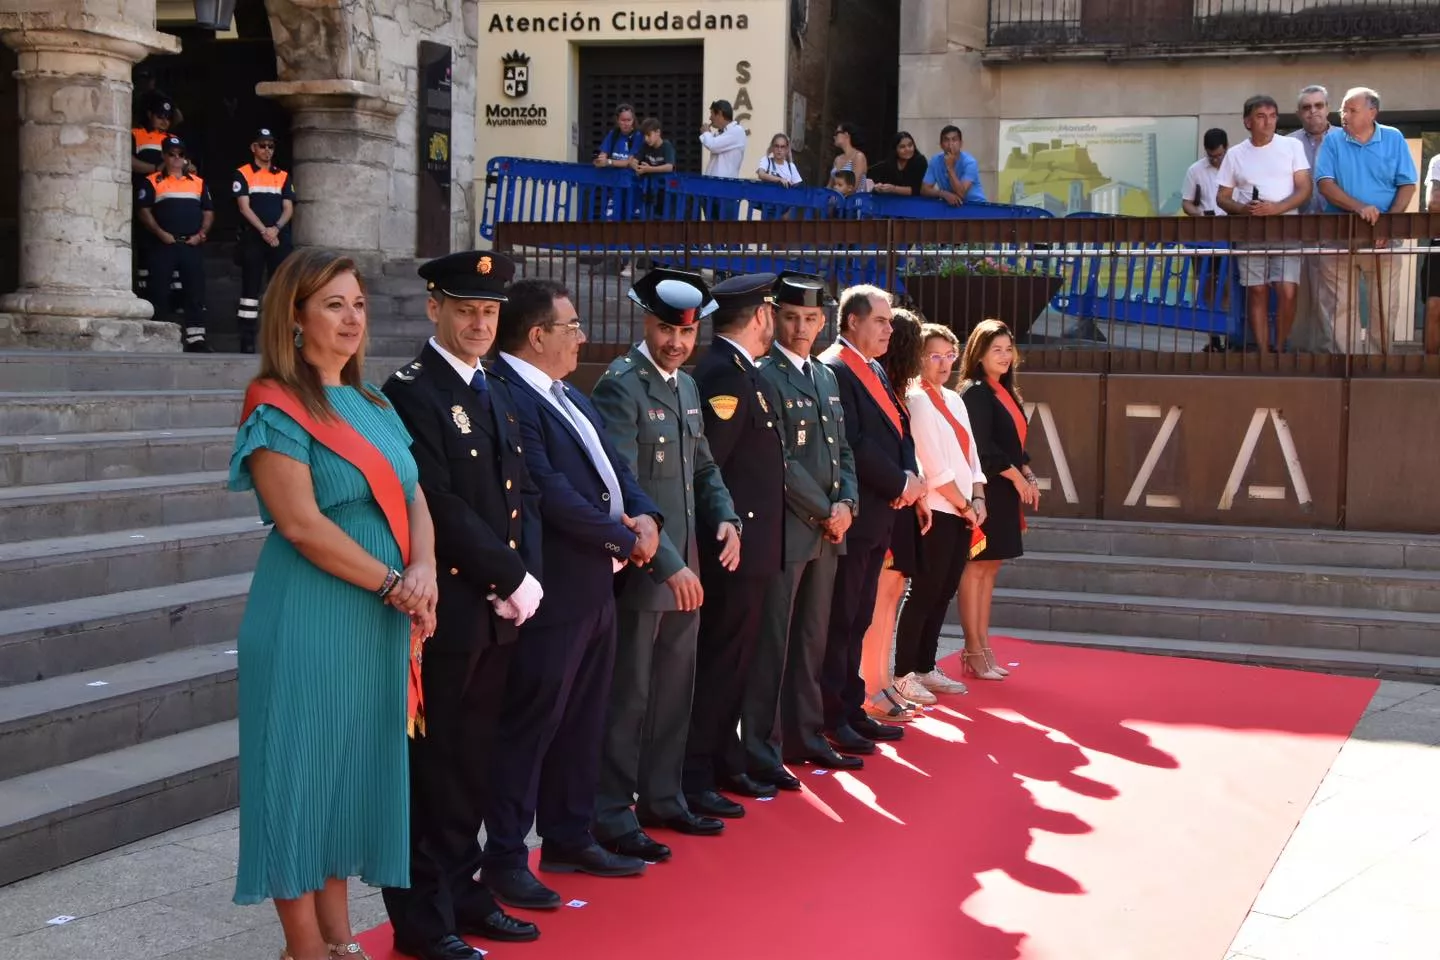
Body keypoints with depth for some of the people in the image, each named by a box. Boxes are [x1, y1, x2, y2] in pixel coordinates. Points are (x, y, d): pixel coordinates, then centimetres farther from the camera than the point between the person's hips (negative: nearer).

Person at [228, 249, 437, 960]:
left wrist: (424, 570, -12)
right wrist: (394, 585, -15)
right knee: (303, 767, 1)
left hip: (378, 623, 7)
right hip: (308, 620, -7)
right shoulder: (276, 408, -9)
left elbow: (414, 500, 8)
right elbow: (302, 523, -17)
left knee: (355, 768, 12)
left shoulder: (373, 407, 13)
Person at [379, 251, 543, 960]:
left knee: (474, 762, 14)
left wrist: (527, 578, -1)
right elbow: (440, 506, -17)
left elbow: (521, 495, 14)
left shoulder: (495, 395, 16)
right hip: (444, 610, -7)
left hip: (499, 610, 8)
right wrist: (512, 578, -14)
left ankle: (460, 892, 25)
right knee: (432, 765, 1)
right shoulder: (410, 392, -10)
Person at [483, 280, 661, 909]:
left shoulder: (570, 397, 15)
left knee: (583, 721, 18)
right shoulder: (507, 397, -18)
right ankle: (504, 858, 10)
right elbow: (551, 493, -23)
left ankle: (569, 838, 31)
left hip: (595, 586, 10)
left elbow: (613, 467, 18)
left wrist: (646, 517, -3)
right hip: (552, 592, -10)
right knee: (530, 725, 0)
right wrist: (624, 539, -12)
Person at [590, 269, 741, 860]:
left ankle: (661, 799, 29)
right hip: (640, 566, -8)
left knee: (675, 692, 16)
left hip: (683, 567, 8)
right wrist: (666, 562, -24)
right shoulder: (620, 385, -14)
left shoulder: (686, 385, 12)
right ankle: (613, 818, 11)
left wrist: (726, 518, 1)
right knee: (628, 696, 1)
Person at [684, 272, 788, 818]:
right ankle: (695, 777, 4)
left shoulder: (738, 370, 14)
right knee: (722, 659, -4)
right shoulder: (725, 374, -18)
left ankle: (726, 763, 27)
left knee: (734, 657, 17)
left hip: (750, 545, 10)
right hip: (736, 545, -10)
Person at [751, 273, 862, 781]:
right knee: (772, 643, -3)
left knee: (812, 639, 14)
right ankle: (760, 752, 4)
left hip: (827, 529, 8)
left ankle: (805, 738, 24)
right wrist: (825, 512, -11)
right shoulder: (764, 375, -11)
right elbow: (779, 461, -16)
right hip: (785, 529, -8)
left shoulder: (826, 376, 15)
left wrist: (845, 504, -1)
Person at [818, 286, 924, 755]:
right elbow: (852, 443, -20)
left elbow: (900, 430, 16)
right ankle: (832, 718, 4)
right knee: (839, 619, -2)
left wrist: (911, 477, -3)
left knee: (857, 620, 14)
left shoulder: (875, 372, 17)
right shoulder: (833, 370, -13)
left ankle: (851, 708, 22)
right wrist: (900, 483, -13)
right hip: (851, 516, -9)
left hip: (879, 516, 9)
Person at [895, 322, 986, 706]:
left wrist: (978, 498, 1)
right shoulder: (917, 400, -10)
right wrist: (964, 504, -9)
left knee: (944, 592, 11)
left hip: (963, 512, 8)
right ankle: (904, 675, 1)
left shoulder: (954, 400, 15)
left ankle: (926, 667, 19)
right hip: (938, 512, -8)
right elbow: (933, 465, -15)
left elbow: (971, 454, 15)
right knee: (925, 592, -6)